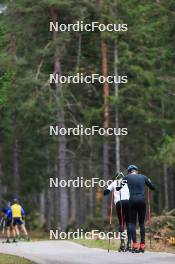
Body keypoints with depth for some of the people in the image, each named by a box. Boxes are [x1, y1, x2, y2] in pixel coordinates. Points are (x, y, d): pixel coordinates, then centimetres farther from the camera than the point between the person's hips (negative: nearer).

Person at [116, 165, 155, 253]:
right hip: (142, 200, 1)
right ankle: (142, 245, 4)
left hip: (132, 200, -1)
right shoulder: (143, 177, 11)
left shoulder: (127, 177, 6)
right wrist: (149, 181, 39)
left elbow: (118, 189, 10)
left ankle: (135, 245, -9)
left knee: (132, 223, 4)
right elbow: (153, 187, 19)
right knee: (142, 223, 9)